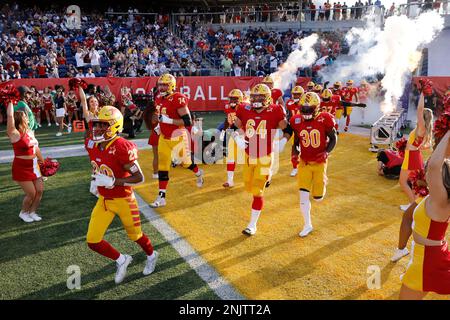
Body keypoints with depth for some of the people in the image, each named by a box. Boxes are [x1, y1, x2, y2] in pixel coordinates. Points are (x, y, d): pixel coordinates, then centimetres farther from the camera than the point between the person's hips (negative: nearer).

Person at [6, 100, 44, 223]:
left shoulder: (30, 132, 6)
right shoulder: (15, 134, -15)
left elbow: (36, 148, 17)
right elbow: (10, 116, -26)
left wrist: (43, 161, 22)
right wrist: (11, 101, -15)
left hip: (34, 166, 7)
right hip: (21, 168, -7)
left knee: (40, 190, 7)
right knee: (31, 193, -2)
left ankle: (32, 212, 28)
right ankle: (23, 213, 25)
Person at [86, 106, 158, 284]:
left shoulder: (122, 147, -26)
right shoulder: (91, 144, -5)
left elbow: (139, 178, -25)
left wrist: (112, 181, -31)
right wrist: (96, 179, 6)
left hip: (123, 200, -6)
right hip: (104, 200, 6)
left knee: (134, 235, 16)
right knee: (93, 241, 2)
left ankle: (151, 256, 48)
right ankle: (121, 260, 28)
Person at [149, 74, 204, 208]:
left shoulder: (178, 99, -21)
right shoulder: (159, 98, 4)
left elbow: (188, 121, -25)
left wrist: (168, 121, -28)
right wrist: (159, 126, 8)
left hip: (178, 136, -6)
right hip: (164, 137, 7)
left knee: (185, 162, 13)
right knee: (162, 167, 4)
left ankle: (199, 173, 47)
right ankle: (161, 197, 10)